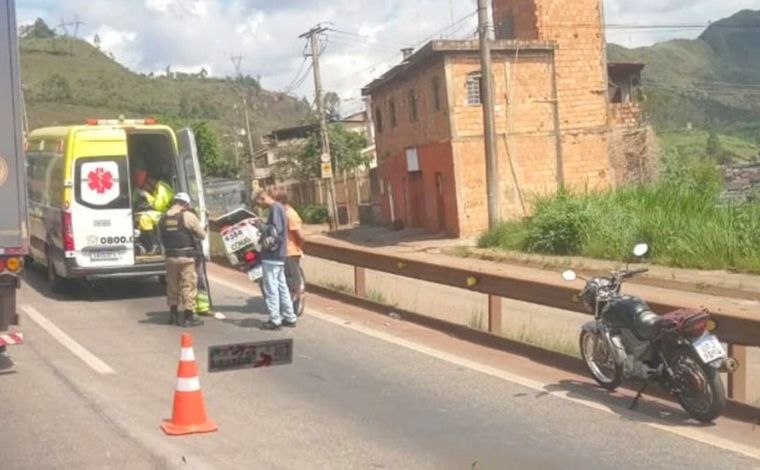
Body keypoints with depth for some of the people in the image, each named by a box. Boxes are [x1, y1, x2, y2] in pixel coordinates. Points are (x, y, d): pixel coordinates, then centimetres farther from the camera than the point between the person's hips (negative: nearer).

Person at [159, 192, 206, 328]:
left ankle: (173, 315, 26)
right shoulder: (188, 216, -9)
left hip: (170, 256, 5)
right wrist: (192, 234, 17)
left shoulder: (164, 218, 4)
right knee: (188, 286, 1)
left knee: (172, 286, 16)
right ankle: (189, 317, 3)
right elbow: (202, 235, -4)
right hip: (186, 257, -5)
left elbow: (162, 237, 3)